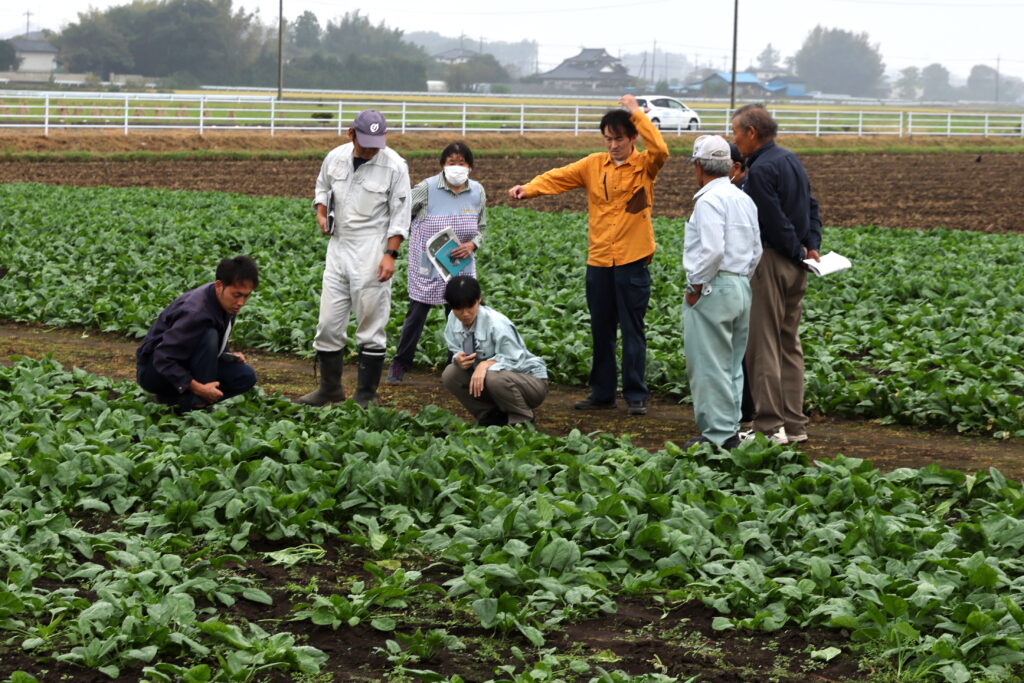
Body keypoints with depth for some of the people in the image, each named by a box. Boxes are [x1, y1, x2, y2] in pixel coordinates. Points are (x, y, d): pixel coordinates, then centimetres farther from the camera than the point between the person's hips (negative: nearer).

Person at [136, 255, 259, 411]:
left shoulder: (227, 301, -3)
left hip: (185, 363, 9)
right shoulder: (196, 312, -31)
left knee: (246, 377, -8)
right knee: (208, 336, -32)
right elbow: (162, 359, -31)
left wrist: (228, 355, -6)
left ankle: (173, 398, -2)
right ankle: (195, 403, -24)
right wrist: (197, 388, -37)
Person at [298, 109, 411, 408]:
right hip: (339, 245, 5)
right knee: (328, 322, 7)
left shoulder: (394, 166, -9)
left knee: (371, 325, -2)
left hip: (372, 251, -5)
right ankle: (330, 387, 20)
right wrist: (321, 216, 2)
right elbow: (322, 188, 21)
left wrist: (390, 254, -14)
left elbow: (400, 215, -7)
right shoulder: (336, 157, 4)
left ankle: (366, 395, 6)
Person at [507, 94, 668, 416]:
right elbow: (559, 176, -1)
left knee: (632, 331, 0)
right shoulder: (594, 164, 8)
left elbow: (660, 150, -23)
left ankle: (636, 396, 7)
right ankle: (601, 393, 22)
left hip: (632, 260, -4)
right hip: (599, 260, 4)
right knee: (600, 331, 12)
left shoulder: (644, 166, -2)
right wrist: (528, 188, -18)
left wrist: (637, 114, -18)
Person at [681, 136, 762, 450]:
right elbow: (756, 250, 16)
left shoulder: (709, 200, -14)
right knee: (732, 365, 14)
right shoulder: (744, 200, 14)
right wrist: (742, 280, 19)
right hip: (742, 288, 9)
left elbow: (712, 250, -24)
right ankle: (730, 429, 19)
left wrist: (695, 286, -14)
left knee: (709, 365, -4)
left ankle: (718, 433, -3)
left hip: (712, 290, -9)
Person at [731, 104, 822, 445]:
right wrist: (811, 246, 5)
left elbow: (774, 221, -19)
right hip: (795, 265, 9)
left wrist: (799, 250, -7)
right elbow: (811, 206, 14)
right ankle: (794, 424, 17)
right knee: (790, 343, 14)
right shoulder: (791, 160, 13)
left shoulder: (760, 169, -17)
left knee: (763, 344, -4)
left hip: (771, 261, -9)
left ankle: (769, 426, -4)